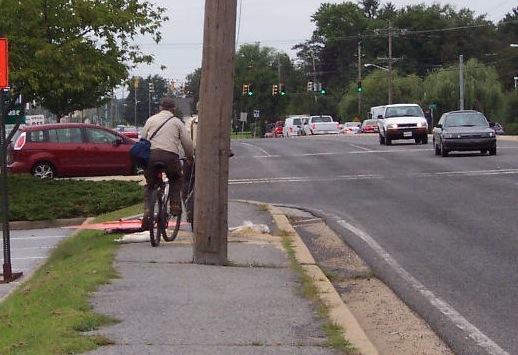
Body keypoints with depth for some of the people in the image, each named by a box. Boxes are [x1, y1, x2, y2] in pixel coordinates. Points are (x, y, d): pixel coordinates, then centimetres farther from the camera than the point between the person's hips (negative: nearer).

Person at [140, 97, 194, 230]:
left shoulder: (151, 120, 19)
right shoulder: (177, 122, 14)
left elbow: (142, 139, 16)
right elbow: (187, 143, 11)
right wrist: (190, 156, 27)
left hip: (151, 154, 1)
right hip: (170, 155, -1)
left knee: (149, 185, 16)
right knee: (176, 180, 27)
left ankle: (147, 210, -4)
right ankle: (175, 205, 11)